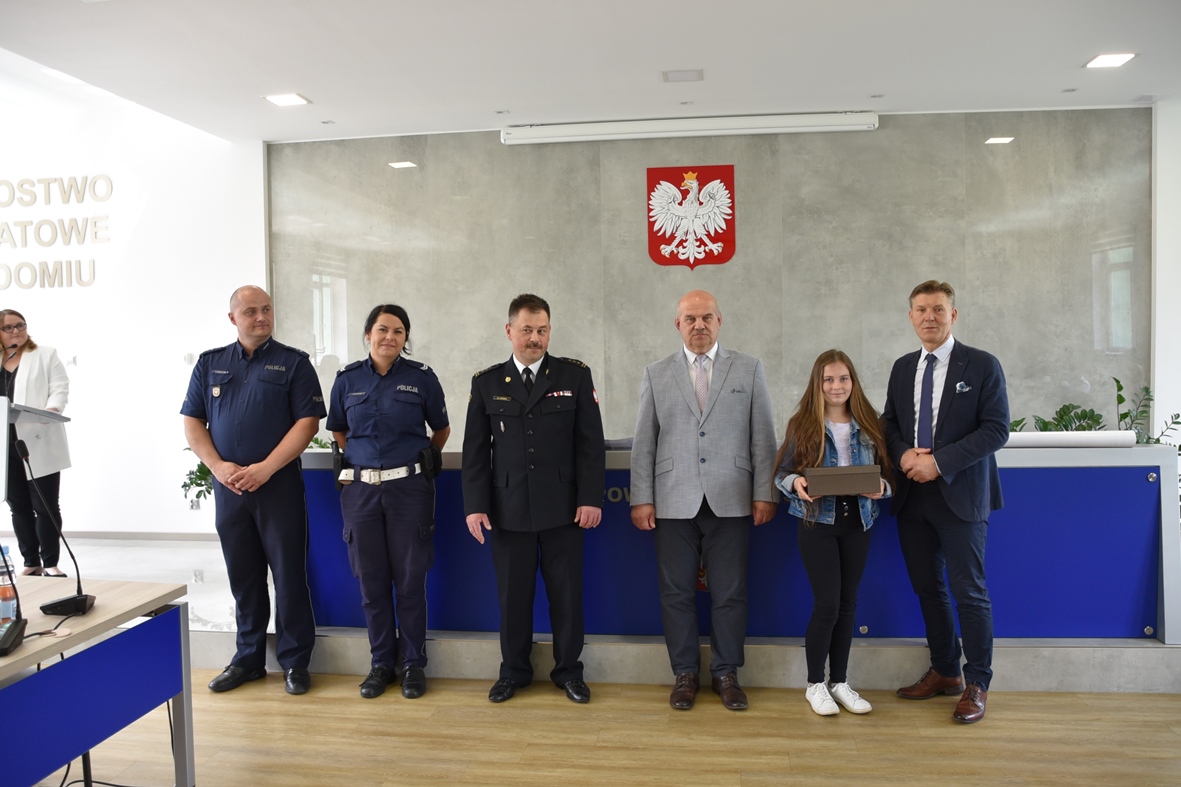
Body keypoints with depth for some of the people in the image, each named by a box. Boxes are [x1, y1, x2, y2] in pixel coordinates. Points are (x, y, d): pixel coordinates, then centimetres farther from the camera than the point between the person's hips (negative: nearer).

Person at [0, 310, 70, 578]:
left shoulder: (46, 355, 6)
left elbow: (60, 387, -5)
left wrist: (52, 409, -23)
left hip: (39, 445, -4)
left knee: (45, 506, -3)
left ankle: (50, 563, 4)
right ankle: (31, 562, 17)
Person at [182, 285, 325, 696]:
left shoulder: (293, 362, 0)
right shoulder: (209, 363, 11)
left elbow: (308, 420, -8)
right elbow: (192, 421, 9)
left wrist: (266, 468, -15)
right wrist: (218, 466, -6)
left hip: (279, 484, -3)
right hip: (228, 486, 3)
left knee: (289, 574, 1)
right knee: (243, 576, 12)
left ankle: (295, 661, 14)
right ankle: (248, 658, 26)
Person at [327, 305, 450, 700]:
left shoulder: (421, 377, -1)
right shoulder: (347, 379, 5)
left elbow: (441, 429, 11)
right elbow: (338, 431, 19)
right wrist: (363, 459, 12)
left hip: (409, 489, -2)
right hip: (361, 490, 2)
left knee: (410, 580, 3)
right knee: (371, 581, 8)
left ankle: (414, 663, 18)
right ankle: (381, 662, 23)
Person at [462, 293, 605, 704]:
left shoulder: (575, 375, 2)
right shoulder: (486, 382, 5)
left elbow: (590, 441, -1)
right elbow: (475, 449, 4)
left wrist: (591, 498, -7)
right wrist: (475, 505, -3)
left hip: (562, 505, -1)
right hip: (507, 507, 1)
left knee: (567, 591, 8)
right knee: (512, 593, 9)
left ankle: (568, 670, 25)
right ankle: (513, 671, 26)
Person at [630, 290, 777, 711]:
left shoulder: (749, 369, 7)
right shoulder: (656, 375, 8)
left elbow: (763, 436, 5)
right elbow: (643, 443, 6)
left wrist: (765, 492, 0)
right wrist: (642, 498, 0)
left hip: (730, 502, 0)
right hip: (674, 502, 1)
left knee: (729, 593, 5)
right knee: (677, 592, 6)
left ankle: (726, 673, 21)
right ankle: (685, 673, 21)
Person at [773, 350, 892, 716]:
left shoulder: (868, 425, 5)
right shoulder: (802, 425, -3)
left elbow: (884, 474, 9)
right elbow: (781, 473, -1)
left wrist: (881, 488, -13)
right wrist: (795, 483, -22)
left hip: (857, 523, 3)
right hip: (817, 522, -3)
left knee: (847, 604, 10)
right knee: (827, 604, -3)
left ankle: (839, 682, 25)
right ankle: (815, 684, 15)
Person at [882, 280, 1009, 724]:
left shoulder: (982, 366, -4)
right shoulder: (902, 368, 12)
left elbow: (996, 429, -11)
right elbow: (889, 421, 15)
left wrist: (939, 461, -18)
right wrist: (903, 454, -7)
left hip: (960, 496, -5)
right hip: (912, 496, 6)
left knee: (969, 593, 0)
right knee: (927, 588, 14)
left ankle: (977, 685, 15)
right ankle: (944, 672, 29)